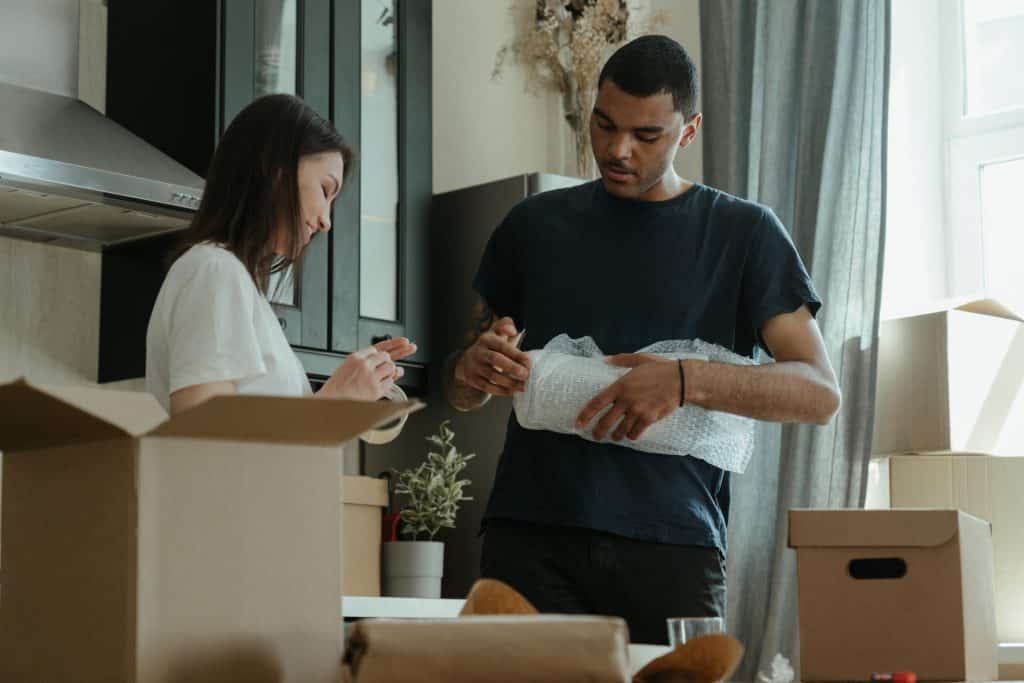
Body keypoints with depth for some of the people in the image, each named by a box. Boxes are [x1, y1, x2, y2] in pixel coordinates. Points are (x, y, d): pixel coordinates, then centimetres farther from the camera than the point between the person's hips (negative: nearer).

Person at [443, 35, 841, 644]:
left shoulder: (744, 233, 8)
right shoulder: (536, 224, 15)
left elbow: (821, 393, -2)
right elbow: (460, 391, 22)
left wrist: (686, 381, -17)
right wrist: (472, 369, -4)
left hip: (672, 547, -1)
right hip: (530, 541, 2)